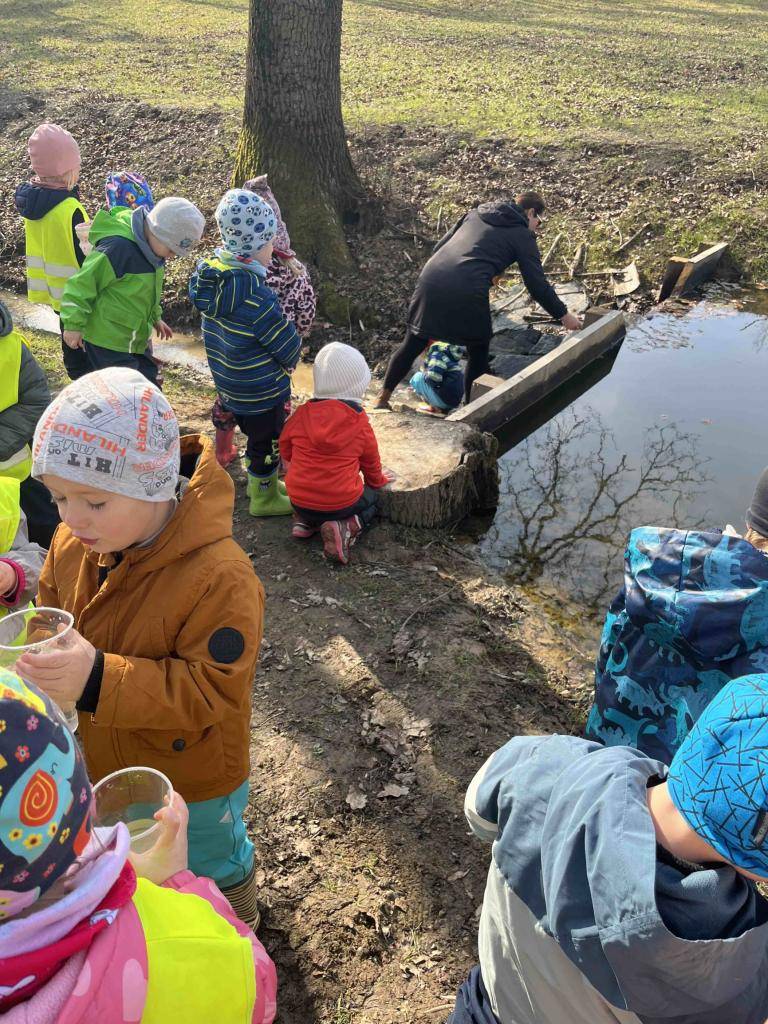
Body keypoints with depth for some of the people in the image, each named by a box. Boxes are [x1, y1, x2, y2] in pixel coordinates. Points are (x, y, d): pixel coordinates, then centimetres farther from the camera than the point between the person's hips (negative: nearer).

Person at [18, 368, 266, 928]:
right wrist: (37, 656, -19)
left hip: (191, 782, -5)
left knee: (212, 867, 25)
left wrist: (99, 678, -45)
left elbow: (210, 690, -34)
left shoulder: (220, 576, -36)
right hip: (101, 765, 6)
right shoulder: (73, 544, -14)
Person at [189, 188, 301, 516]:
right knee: (267, 439, 13)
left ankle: (260, 482, 46)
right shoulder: (253, 294, -32)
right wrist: (290, 360, 2)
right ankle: (263, 497, 31)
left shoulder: (210, 273, -6)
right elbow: (286, 341, -22)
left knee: (253, 432, 27)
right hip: (261, 387, -8)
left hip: (227, 380, 8)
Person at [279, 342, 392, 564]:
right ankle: (344, 529, -5)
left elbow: (285, 447, 11)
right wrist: (377, 480, 31)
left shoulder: (302, 414, -6)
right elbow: (371, 461, 7)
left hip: (299, 501, 4)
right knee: (372, 498, 26)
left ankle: (304, 521, 7)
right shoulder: (360, 422, -9)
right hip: (342, 503, -4)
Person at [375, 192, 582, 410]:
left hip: (430, 279, 5)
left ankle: (382, 400, 26)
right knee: (478, 354, 17)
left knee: (412, 344, 18)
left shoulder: (475, 214, 26)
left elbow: (438, 247, 25)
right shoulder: (523, 236, 12)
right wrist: (564, 315, 18)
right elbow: (537, 285, 8)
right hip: (468, 293, -5)